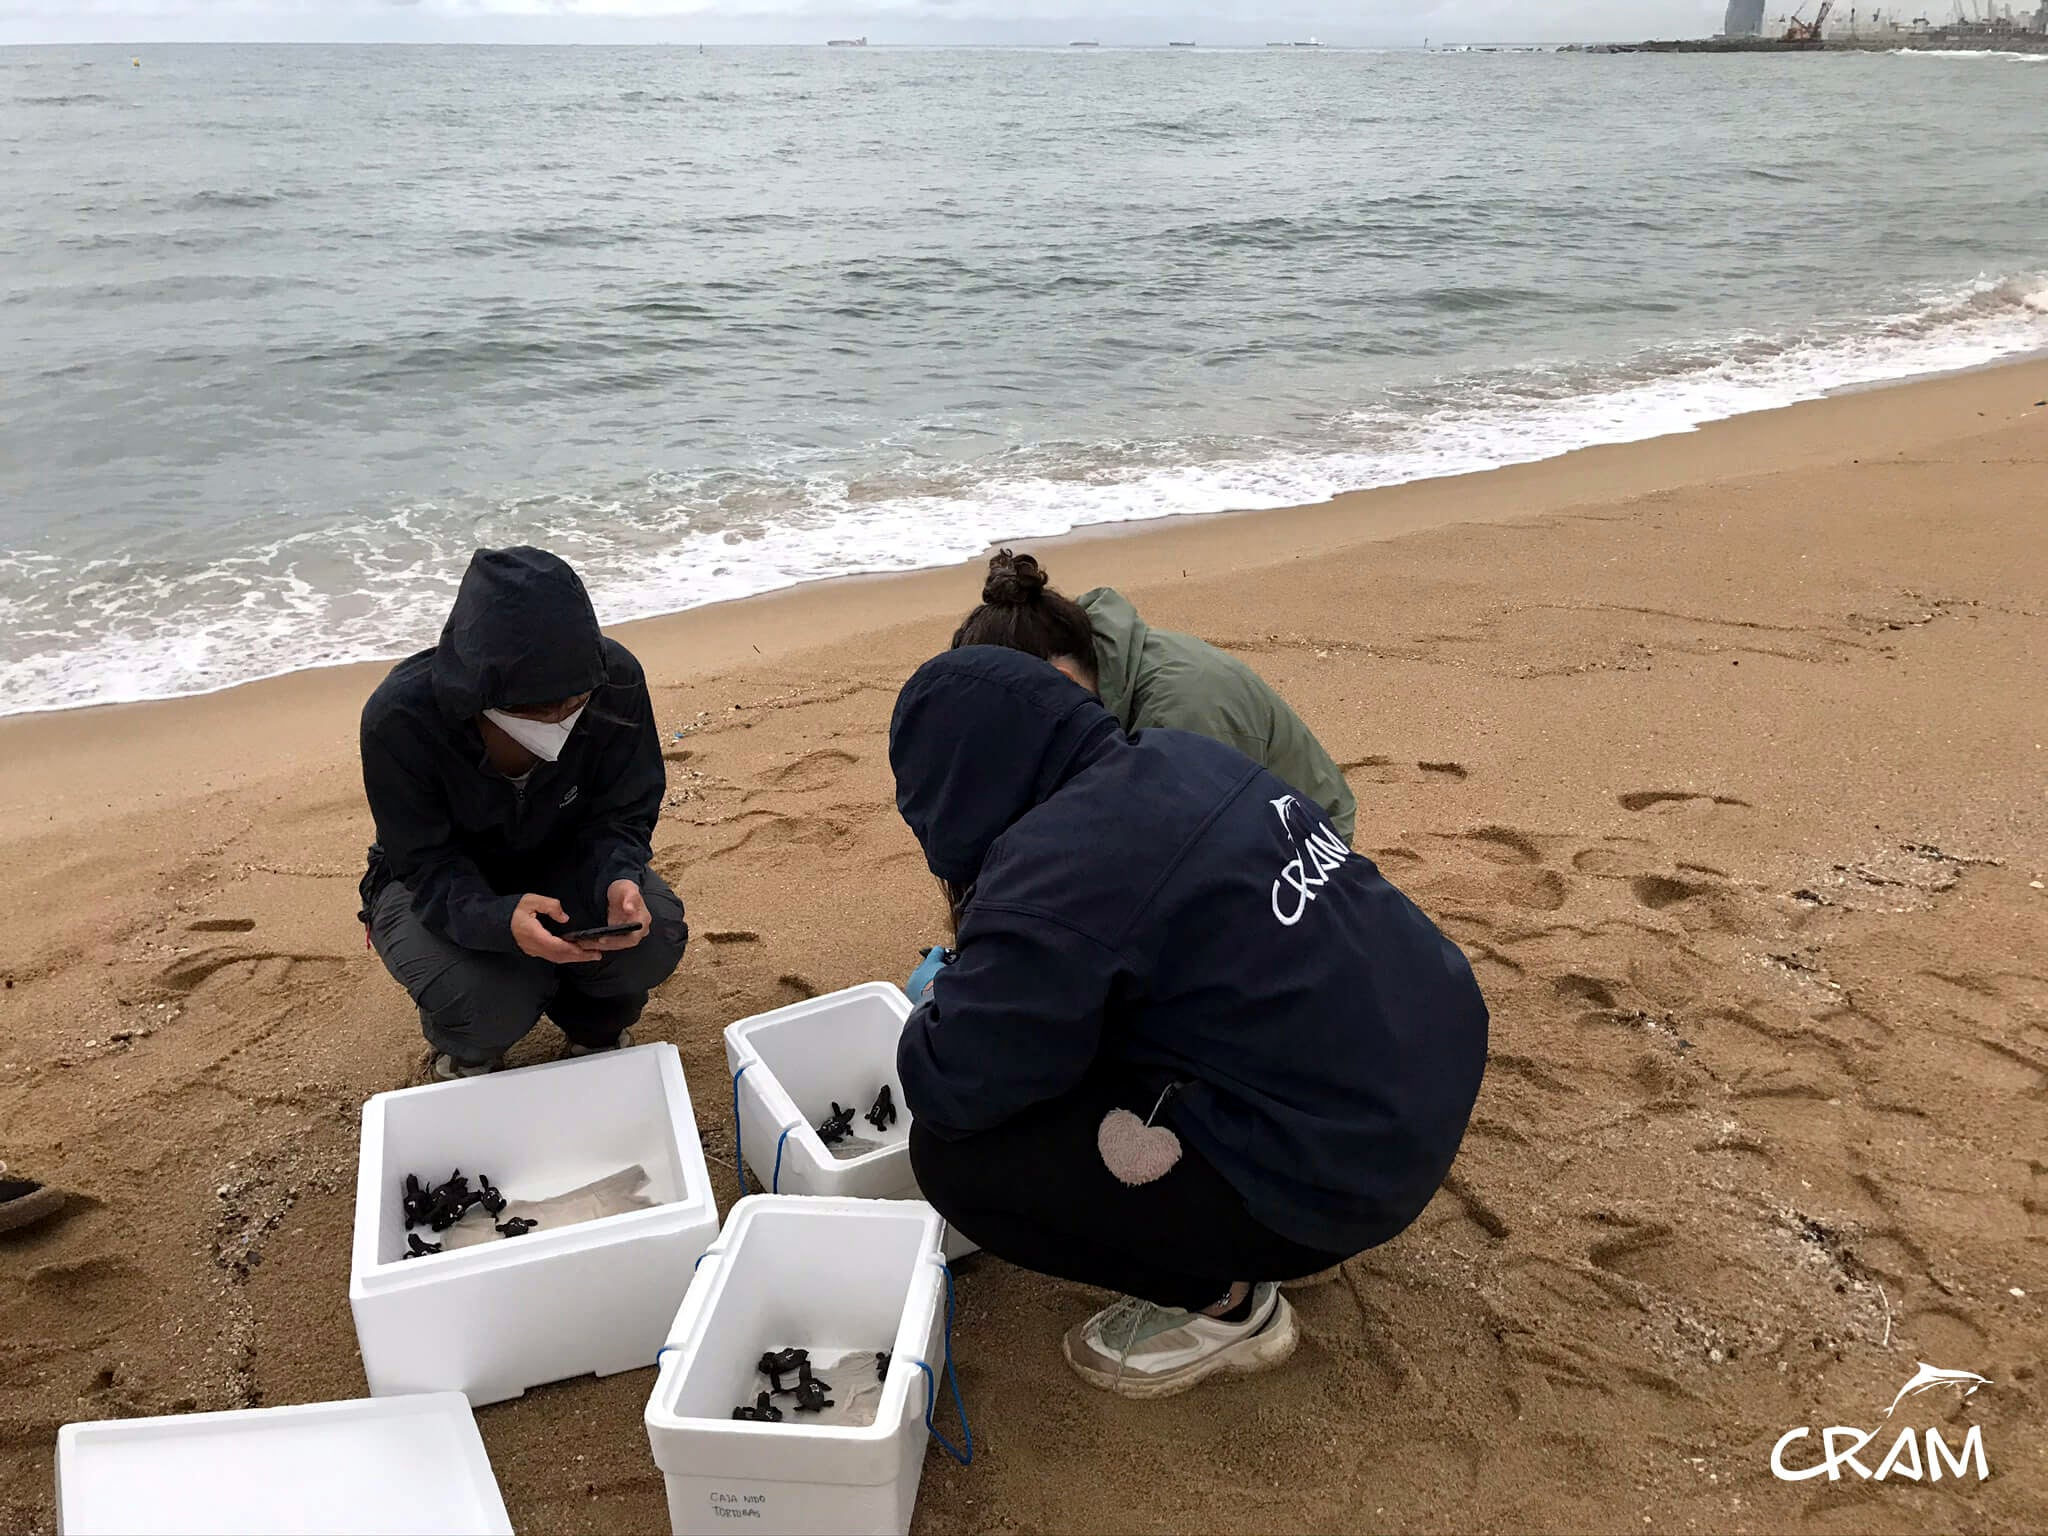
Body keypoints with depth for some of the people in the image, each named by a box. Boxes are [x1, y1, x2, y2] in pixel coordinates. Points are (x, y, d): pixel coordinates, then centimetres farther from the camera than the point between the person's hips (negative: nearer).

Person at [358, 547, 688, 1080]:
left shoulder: (616, 680, -26)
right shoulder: (399, 719, -33)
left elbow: (622, 815, -14)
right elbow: (430, 869, -26)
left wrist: (619, 881, -36)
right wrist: (501, 921, -47)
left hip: (562, 860, 2)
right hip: (439, 883, -2)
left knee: (656, 937, -26)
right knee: (489, 1006, -30)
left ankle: (594, 1026, 11)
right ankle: (467, 1054, 11)